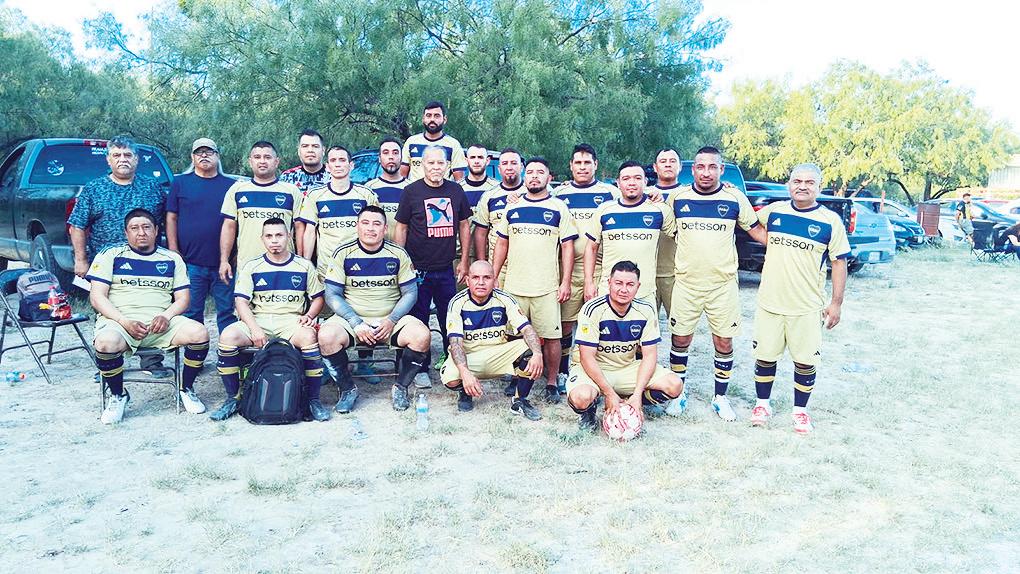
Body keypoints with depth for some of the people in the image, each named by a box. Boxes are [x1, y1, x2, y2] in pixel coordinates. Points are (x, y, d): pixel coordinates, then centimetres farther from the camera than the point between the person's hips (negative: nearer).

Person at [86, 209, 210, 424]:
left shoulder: (172, 259, 17)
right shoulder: (110, 256, 10)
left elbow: (182, 299, 13)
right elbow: (97, 297, 1)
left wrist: (166, 315, -11)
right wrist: (124, 322, -15)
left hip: (161, 322, 2)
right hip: (119, 320, -2)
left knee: (199, 333, -25)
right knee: (106, 343, -37)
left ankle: (186, 389, 0)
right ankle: (118, 395, -6)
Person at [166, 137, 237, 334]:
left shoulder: (230, 185, 10)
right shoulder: (180, 182, 9)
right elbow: (171, 218, 7)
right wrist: (174, 251, -2)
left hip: (224, 263, 0)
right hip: (191, 262, 0)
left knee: (228, 310, 3)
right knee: (191, 313, 6)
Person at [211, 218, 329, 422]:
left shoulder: (304, 266, 11)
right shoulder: (251, 267, 9)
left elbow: (318, 298, 15)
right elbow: (241, 301, 1)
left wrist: (309, 316, -7)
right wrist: (254, 329, -14)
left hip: (291, 321, -1)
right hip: (258, 320, 1)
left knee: (309, 336, -35)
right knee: (227, 336, -27)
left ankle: (313, 399, -20)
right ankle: (232, 399, -8)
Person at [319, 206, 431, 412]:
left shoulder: (398, 254, 2)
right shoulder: (343, 254, 0)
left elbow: (410, 293, 3)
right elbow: (332, 295, -2)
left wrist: (391, 321, -12)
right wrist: (356, 323, -15)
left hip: (391, 319, 1)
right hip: (352, 319, 0)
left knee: (422, 336, -26)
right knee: (327, 335, -30)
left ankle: (400, 388, -2)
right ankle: (347, 389, -6)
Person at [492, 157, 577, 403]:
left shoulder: (559, 209, 3)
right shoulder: (512, 208, 11)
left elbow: (567, 247, 1)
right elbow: (502, 244, 14)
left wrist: (566, 282, -5)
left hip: (547, 287, -2)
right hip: (514, 286, 3)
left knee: (550, 336, -1)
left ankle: (551, 383, 12)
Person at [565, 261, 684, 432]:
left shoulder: (647, 311, -8)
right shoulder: (593, 310, -20)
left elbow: (649, 355, -7)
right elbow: (587, 357, -19)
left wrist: (637, 394, -18)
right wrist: (609, 393, -23)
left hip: (629, 367, 4)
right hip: (592, 368, -4)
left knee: (674, 385, -16)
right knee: (581, 397, -38)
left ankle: (627, 403, 7)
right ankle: (588, 411, 1)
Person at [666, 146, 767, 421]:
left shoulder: (735, 198, -1)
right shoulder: (677, 197, 2)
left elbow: (756, 229, 9)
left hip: (723, 284, 0)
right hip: (686, 282, 1)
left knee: (724, 341, 5)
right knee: (680, 339, 6)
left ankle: (720, 397, 21)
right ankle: (678, 393, 23)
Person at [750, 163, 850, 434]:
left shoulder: (830, 221, -3)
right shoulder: (774, 211, 4)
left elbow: (839, 262, -1)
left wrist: (836, 303, -3)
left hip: (807, 307, -2)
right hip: (770, 302, 2)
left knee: (805, 361, 5)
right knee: (764, 356, 9)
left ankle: (800, 410, 23)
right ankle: (763, 404, 28)